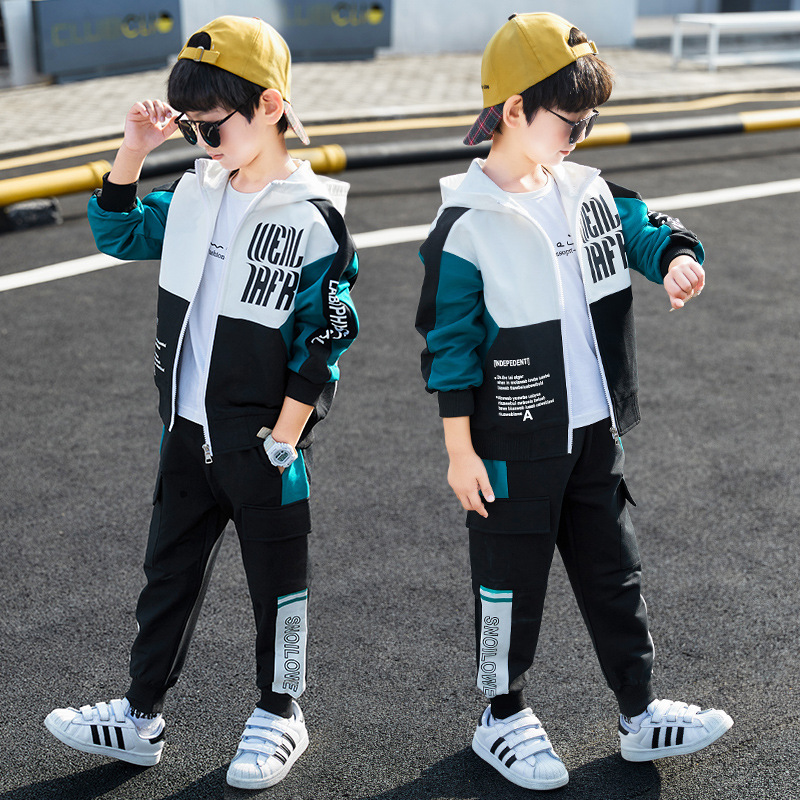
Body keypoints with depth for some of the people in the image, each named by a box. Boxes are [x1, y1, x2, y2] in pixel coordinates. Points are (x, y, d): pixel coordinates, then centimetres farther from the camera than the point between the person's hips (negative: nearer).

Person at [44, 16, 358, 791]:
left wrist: (283, 440, -14)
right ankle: (140, 717, 29)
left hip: (263, 439, -6)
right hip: (188, 429, 6)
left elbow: (322, 343, -14)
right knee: (169, 569, 15)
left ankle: (280, 716, 29)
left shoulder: (314, 218, -15)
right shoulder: (195, 191, 4)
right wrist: (134, 147, -1)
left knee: (276, 577, 10)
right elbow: (117, 231, 14)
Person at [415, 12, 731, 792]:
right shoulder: (466, 227, -15)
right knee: (511, 581, 9)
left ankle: (640, 714, 30)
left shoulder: (588, 191, 4)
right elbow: (449, 344, -13)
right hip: (512, 446, -6)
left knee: (613, 570, 16)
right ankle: (504, 720, 28)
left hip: (594, 434, 7)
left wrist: (677, 257, -17)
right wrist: (460, 451, -12)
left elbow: (645, 229, 9)